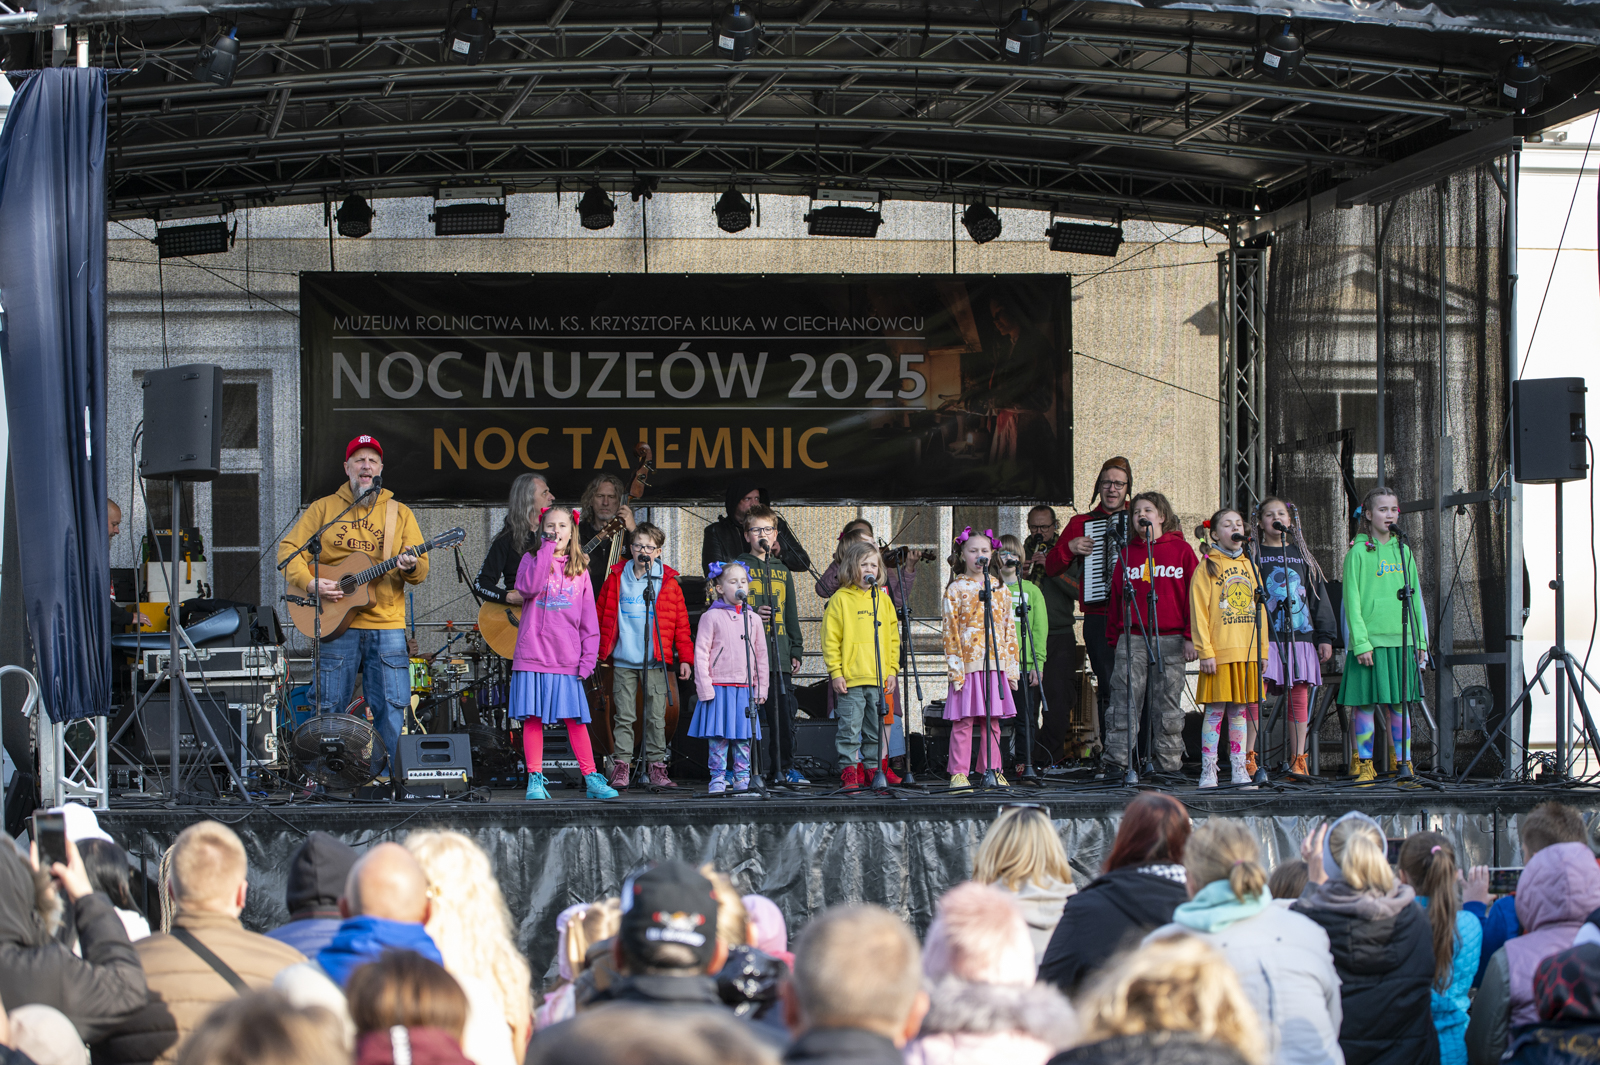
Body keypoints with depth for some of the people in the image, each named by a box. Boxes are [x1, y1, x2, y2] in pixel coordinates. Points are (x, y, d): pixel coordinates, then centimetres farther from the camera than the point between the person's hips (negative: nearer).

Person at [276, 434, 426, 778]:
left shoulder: (399, 513, 12)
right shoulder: (324, 508, 10)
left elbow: (422, 571, 7)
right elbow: (288, 549, 6)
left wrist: (410, 567, -17)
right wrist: (310, 582, -10)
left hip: (387, 624, 1)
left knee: (391, 708, -5)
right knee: (329, 708, 1)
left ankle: (375, 776, 6)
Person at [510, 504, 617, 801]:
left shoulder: (579, 569, 11)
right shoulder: (532, 560, 6)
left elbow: (589, 620, 10)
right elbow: (529, 587, -18)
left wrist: (588, 658, 2)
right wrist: (547, 550, -13)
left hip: (567, 661, 1)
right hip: (532, 656, -1)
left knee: (575, 720, 1)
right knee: (532, 719, -1)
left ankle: (591, 779, 6)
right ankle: (535, 780, 5)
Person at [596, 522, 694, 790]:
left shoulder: (668, 582, 5)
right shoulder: (616, 578, 7)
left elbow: (681, 623, 7)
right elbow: (601, 615, 13)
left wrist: (685, 658, 2)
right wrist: (596, 653, 10)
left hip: (655, 662, 0)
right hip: (623, 661, 0)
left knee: (656, 716, 0)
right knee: (623, 715, 0)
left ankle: (656, 767, 6)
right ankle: (621, 767, 4)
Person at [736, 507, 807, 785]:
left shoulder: (782, 570, 20)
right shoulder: (739, 566, 6)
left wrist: (796, 651, 16)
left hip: (779, 655, 4)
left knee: (785, 710, 1)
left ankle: (783, 767, 10)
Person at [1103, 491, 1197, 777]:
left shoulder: (1181, 550, 6)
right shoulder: (1127, 553, 13)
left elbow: (1193, 594, 3)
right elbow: (1117, 597, 13)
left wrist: (1191, 636, -3)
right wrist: (1114, 636, 7)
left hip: (1170, 639, -2)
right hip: (1132, 639, 2)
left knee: (1168, 705, 3)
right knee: (1124, 701, -4)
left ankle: (1170, 763, 9)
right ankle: (1116, 760, -3)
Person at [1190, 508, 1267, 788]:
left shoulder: (1249, 566, 15)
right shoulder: (1207, 568, -1)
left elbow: (1259, 610, 16)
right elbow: (1199, 613, -5)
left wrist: (1262, 650, 10)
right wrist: (1205, 651, -13)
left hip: (1248, 652, 5)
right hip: (1220, 652, -5)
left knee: (1240, 710, 7)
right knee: (1215, 710, -4)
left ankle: (1240, 770, 11)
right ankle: (1208, 772, -1)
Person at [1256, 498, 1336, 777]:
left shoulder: (1302, 555, 16)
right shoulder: (1253, 555, 8)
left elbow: (1318, 597, 16)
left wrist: (1324, 636, 9)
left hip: (1299, 635, 3)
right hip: (1264, 637, -3)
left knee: (1300, 697, 1)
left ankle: (1298, 760, 5)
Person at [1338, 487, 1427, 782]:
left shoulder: (1403, 551, 13)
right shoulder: (1358, 552, -2)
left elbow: (1415, 599, 16)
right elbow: (1352, 601, -6)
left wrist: (1420, 640, 11)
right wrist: (1360, 642, -14)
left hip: (1401, 640, 4)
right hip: (1370, 640, -4)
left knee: (1400, 703, 6)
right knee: (1365, 704, -2)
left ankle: (1404, 763, 11)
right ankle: (1364, 764, 5)